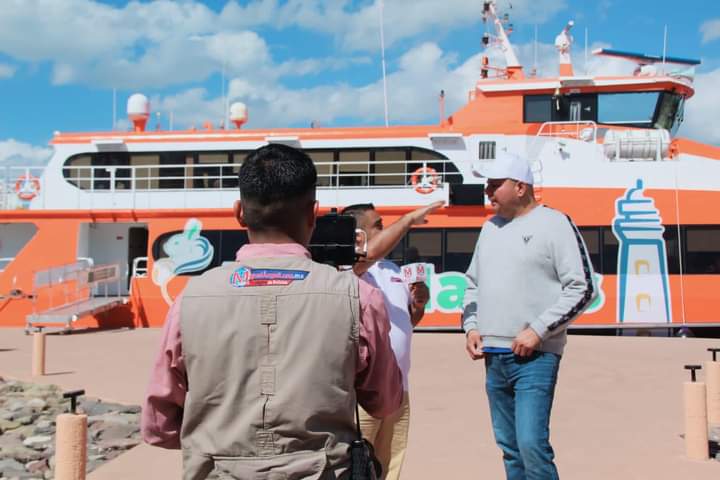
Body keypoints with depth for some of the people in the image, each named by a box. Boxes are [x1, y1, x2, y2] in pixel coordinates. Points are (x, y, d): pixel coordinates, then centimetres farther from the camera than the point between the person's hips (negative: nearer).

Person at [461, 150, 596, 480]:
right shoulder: (490, 228, 16)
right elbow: (473, 283, 24)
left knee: (532, 444, -15)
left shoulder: (554, 224, -5)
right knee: (510, 447, 12)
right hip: (493, 356, 7)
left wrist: (538, 330, -14)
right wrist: (471, 326, 9)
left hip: (535, 356, -7)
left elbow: (582, 289, -9)